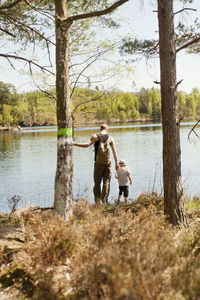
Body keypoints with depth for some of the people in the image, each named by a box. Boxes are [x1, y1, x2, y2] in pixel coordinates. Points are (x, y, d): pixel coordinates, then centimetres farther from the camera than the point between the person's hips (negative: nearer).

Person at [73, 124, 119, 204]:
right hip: (108, 163, 1)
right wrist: (117, 163, 5)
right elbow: (114, 151, 2)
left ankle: (98, 201, 3)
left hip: (98, 163, -1)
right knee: (106, 182, 4)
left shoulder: (96, 136, -1)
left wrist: (74, 143, -13)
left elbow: (87, 144, -14)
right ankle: (104, 201, -4)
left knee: (97, 183, 7)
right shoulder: (110, 138, 6)